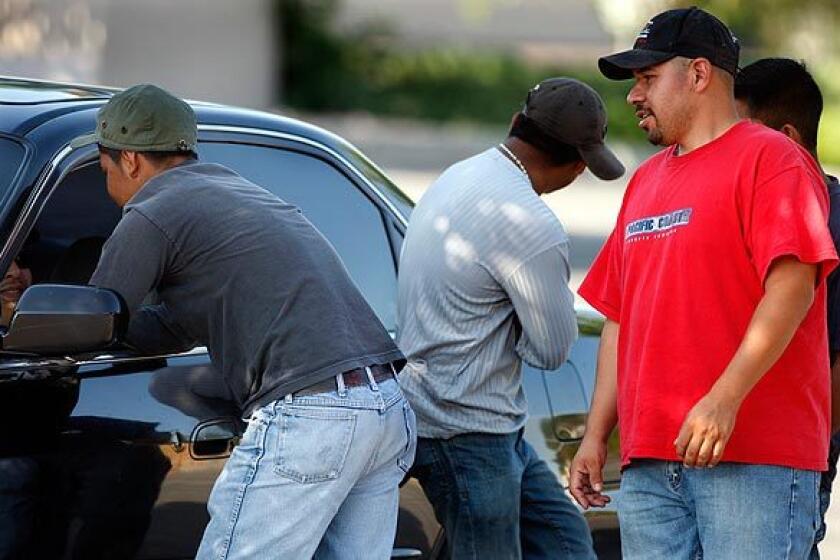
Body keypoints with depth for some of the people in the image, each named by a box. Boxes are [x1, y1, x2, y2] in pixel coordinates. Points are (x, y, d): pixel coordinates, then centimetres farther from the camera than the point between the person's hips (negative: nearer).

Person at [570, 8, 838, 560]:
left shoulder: (770, 158, -2)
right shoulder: (646, 181, 24)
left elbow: (792, 287, -14)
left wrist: (724, 400, -22)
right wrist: (596, 434, 16)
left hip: (755, 458, -7)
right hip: (649, 462, 7)